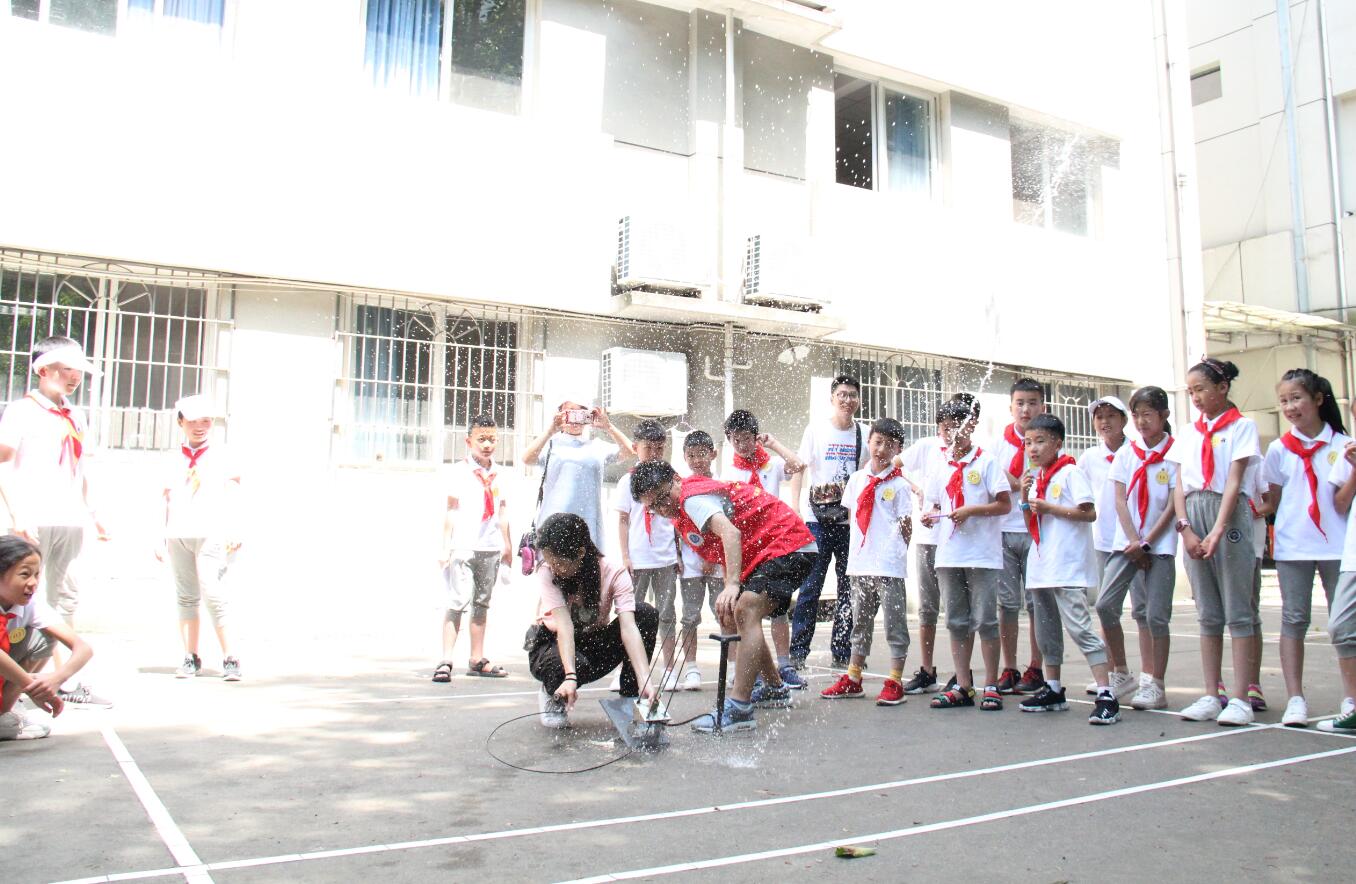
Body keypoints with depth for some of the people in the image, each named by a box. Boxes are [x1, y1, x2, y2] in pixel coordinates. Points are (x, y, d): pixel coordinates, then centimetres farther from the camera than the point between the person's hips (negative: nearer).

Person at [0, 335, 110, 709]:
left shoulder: (75, 415, 17)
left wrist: (90, 512, 20)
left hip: (70, 523, 6)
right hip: (34, 523, -6)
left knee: (66, 599, 10)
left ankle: (66, 681, 17)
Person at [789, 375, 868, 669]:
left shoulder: (864, 435, 6)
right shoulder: (816, 430, 1)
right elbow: (799, 469, 1)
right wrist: (794, 508, -8)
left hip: (852, 520, 3)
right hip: (818, 520, -2)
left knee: (849, 588, 6)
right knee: (810, 585, -3)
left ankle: (842, 652, 16)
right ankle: (798, 650, 5)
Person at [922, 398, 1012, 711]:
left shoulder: (986, 462, -3)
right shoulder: (941, 467, 13)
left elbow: (1005, 505, -6)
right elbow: (932, 506, 17)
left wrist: (971, 510, -17)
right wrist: (929, 516, -5)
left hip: (982, 553, -5)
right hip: (949, 554, 5)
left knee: (985, 620, -1)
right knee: (957, 622, 9)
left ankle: (991, 687, 7)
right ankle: (963, 687, 15)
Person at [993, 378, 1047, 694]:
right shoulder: (1000, 443, 9)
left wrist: (1011, 482, -10)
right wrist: (1023, 485, -5)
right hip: (1003, 531, 3)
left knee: (1036, 603, 3)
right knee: (1006, 602, 5)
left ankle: (1035, 669, 14)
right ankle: (1008, 669, 15)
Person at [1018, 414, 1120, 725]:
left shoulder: (1070, 473, -6)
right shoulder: (1035, 479, 16)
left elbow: (1090, 513, -15)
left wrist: (1048, 507, -16)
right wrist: (1026, 499, 1)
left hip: (1068, 565, -9)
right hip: (1041, 565, 9)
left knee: (1078, 626, -16)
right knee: (1046, 628, 15)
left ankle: (1106, 695, -16)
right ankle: (1053, 690, 26)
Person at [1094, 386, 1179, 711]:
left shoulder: (1175, 454, -2)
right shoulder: (1126, 453, 8)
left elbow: (1174, 504, -5)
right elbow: (1120, 500, 4)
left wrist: (1146, 542, -10)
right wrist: (1133, 541, -7)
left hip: (1160, 544, -3)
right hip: (1126, 542, 3)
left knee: (1155, 615, -2)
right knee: (1105, 604, -6)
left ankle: (1155, 685, 7)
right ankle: (1120, 673, 10)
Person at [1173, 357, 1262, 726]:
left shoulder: (1242, 426, 1)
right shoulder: (1189, 432, 15)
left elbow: (1233, 481, -10)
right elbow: (1180, 485, 8)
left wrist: (1217, 530, -20)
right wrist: (1185, 528, -6)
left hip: (1229, 515, -5)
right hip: (1193, 516, 5)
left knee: (1237, 610, -3)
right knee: (1208, 613, 8)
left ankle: (1240, 698, -1)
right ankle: (1211, 696, 11)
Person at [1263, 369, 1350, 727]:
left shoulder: (1343, 444, 2)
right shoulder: (1279, 449, 4)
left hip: (1337, 544, 0)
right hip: (1292, 545, 0)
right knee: (1294, 619, 1)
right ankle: (1295, 699, 3)